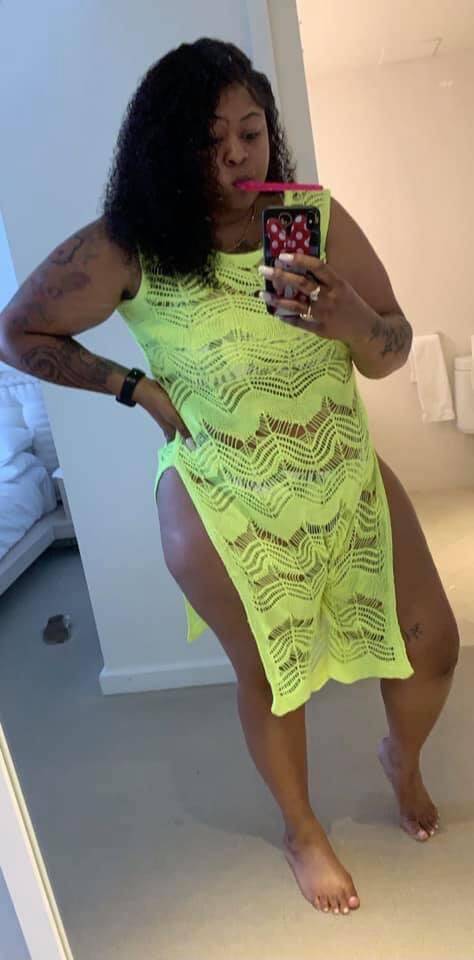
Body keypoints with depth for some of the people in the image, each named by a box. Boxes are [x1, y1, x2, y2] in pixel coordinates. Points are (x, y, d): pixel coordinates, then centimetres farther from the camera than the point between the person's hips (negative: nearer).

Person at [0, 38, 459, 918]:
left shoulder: (318, 218, -7)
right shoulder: (126, 252, -14)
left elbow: (391, 355, -4)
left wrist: (348, 317, -27)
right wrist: (136, 387, -10)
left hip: (349, 479, 4)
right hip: (223, 505, -3)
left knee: (433, 647, 12)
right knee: (269, 676, 14)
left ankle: (402, 758, 49)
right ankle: (302, 829, 46)